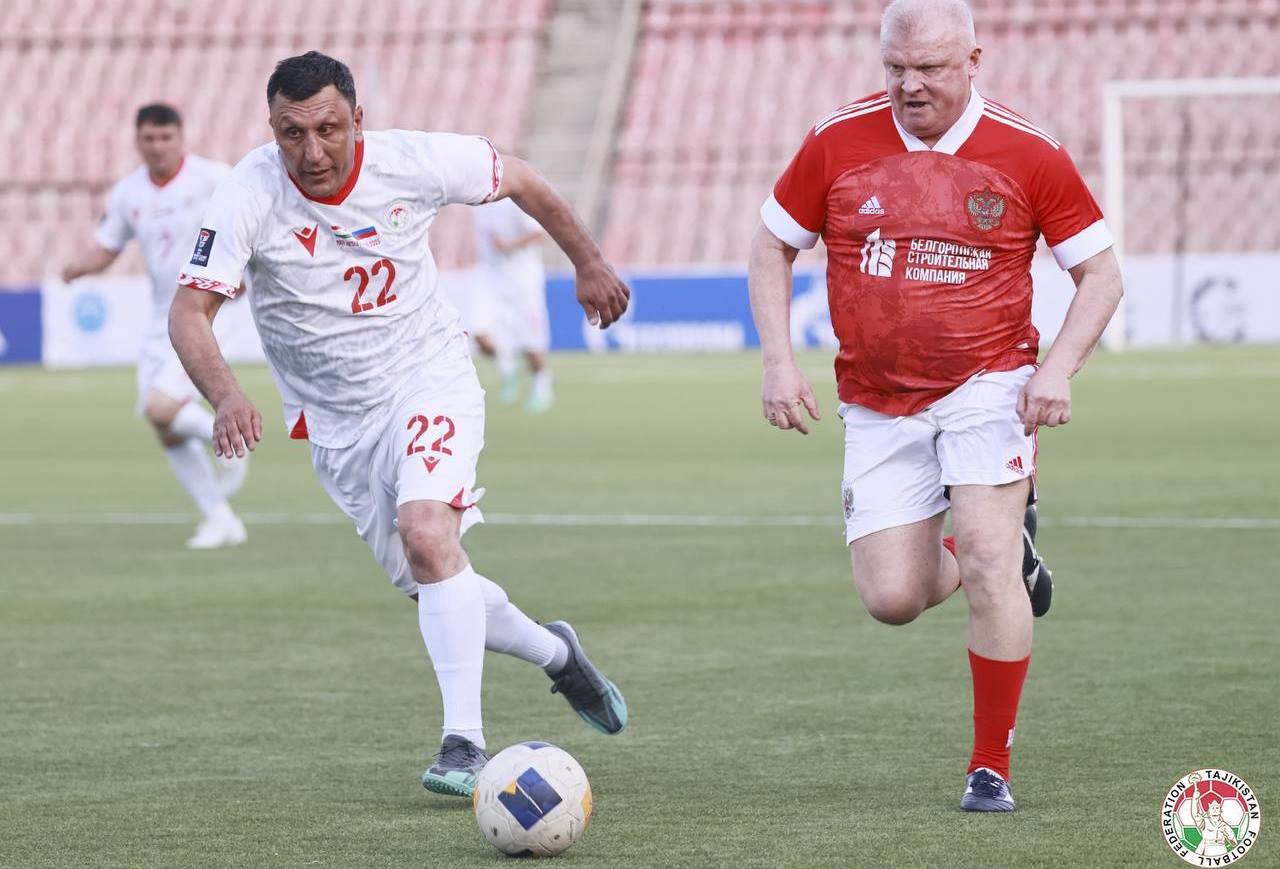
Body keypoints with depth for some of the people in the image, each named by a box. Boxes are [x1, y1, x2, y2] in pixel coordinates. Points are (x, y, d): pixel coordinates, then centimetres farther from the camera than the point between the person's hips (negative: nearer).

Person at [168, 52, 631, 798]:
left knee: (426, 531, -28)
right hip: (339, 422, 2)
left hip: (430, 378, -2)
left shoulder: (415, 163, -17)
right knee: (436, 588, 9)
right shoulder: (250, 196, -20)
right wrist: (227, 396, -43)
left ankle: (465, 743, -26)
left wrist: (590, 263, 14)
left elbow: (521, 181, 3)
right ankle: (556, 653, 38)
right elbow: (190, 311, -25)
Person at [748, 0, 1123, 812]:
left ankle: (992, 767, -4)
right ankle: (1012, 545, 30)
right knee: (892, 598, -3)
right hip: (878, 406, 3)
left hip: (986, 386, -3)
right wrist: (780, 361, -3)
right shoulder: (838, 142, -3)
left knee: (988, 567, -18)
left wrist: (1060, 367, -15)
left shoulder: (1029, 153, -7)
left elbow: (1101, 271, 0)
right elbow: (772, 246, 8)